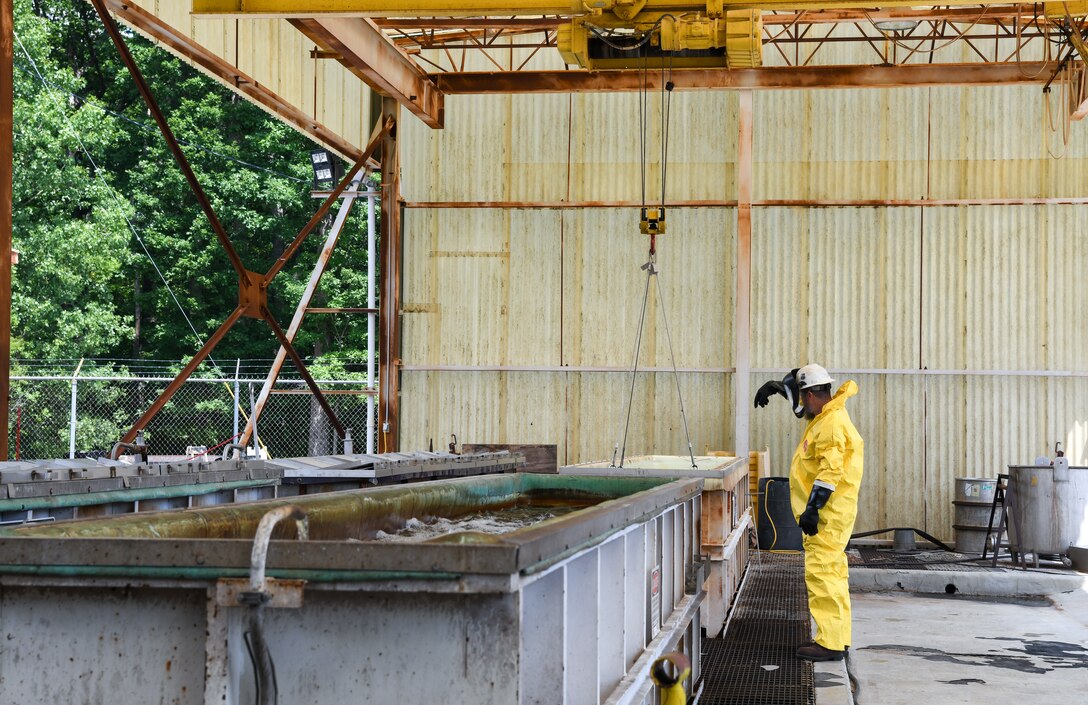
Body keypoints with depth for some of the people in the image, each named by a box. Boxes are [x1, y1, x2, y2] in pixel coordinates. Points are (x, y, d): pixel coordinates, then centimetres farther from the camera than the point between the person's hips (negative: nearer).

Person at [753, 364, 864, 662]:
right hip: (828, 514, 11)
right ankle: (838, 638, 20)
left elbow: (830, 471, -25)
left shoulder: (832, 424, -18)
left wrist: (813, 508, -25)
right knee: (832, 573, 14)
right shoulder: (827, 414, 13)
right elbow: (798, 382, 31)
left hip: (829, 515, -11)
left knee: (822, 573, -12)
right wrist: (775, 386, 19)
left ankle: (830, 642, -14)